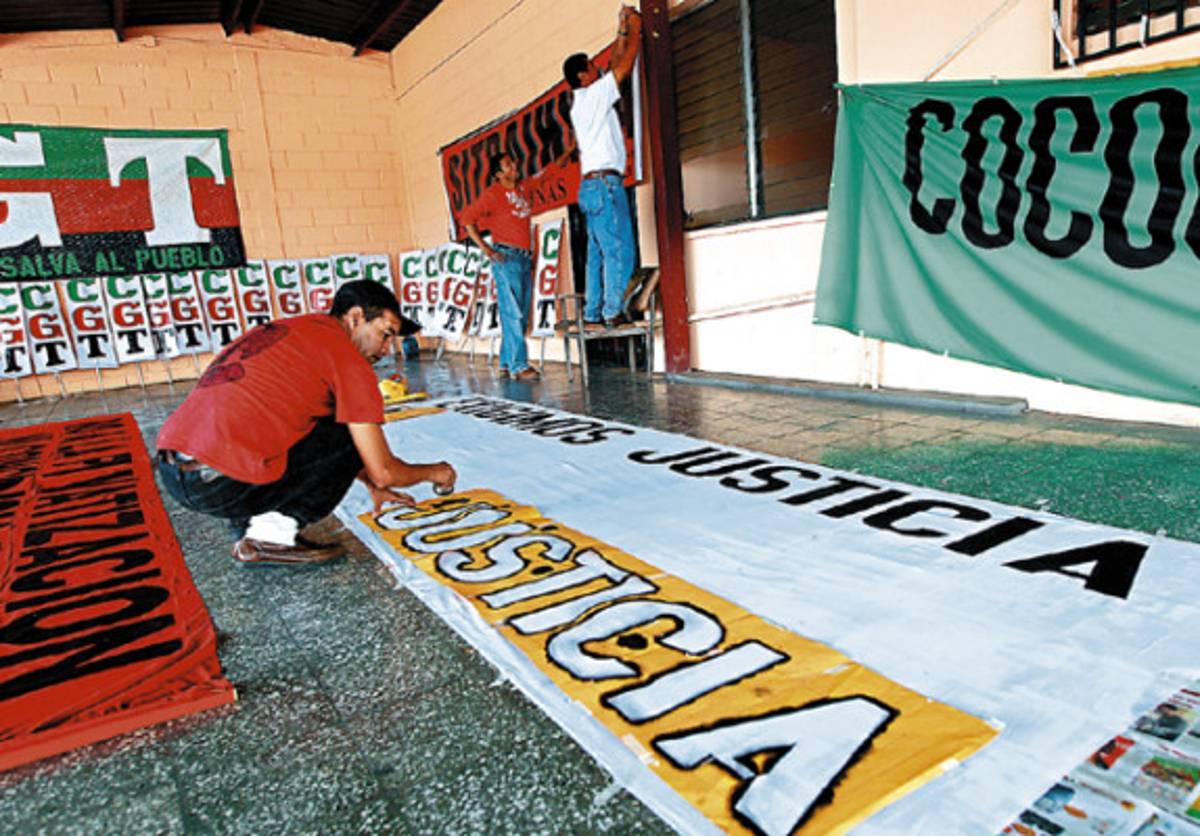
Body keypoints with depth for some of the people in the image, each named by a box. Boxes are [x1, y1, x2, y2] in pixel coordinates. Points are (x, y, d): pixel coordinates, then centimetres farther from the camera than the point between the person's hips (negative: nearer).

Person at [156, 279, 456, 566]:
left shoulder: (284, 329, 22)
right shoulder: (348, 360, -5)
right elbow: (383, 471, -4)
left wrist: (373, 485, 36)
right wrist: (433, 472, 17)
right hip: (219, 483, -9)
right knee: (354, 435, 1)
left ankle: (248, 526, 16)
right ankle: (273, 535, 0)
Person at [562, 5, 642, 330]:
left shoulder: (583, 102, 22)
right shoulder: (593, 96, -3)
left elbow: (615, 68, 30)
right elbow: (624, 67, 0)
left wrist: (622, 33, 31)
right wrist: (635, 29, 12)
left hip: (591, 186, 10)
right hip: (604, 183, -10)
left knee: (598, 253, 6)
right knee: (619, 251, -12)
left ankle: (592, 314, 4)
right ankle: (613, 312, -16)